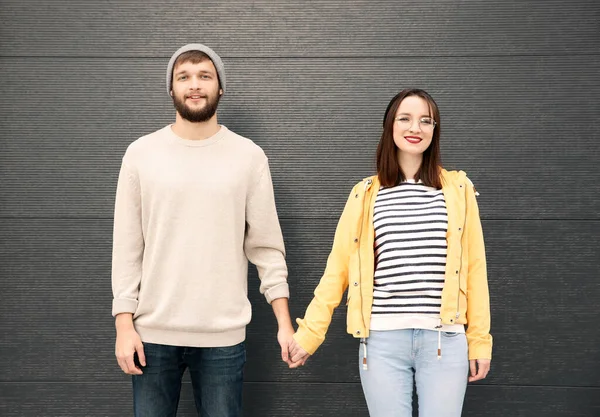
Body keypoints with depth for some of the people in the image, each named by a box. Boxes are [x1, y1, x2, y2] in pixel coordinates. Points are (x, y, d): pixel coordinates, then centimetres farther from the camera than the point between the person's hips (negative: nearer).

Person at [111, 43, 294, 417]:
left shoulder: (249, 156, 1)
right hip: (152, 332, 1)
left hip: (223, 335, 0)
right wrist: (124, 323, -3)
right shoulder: (141, 153, 2)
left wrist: (285, 321, -2)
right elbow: (127, 248, 2)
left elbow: (266, 246, 2)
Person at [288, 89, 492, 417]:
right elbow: (338, 266, 7)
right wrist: (310, 332, 4)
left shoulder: (458, 189, 5)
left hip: (444, 340, 0)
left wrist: (479, 339, 6)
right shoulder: (365, 194, 6)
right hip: (382, 340, 0)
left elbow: (474, 266, 6)